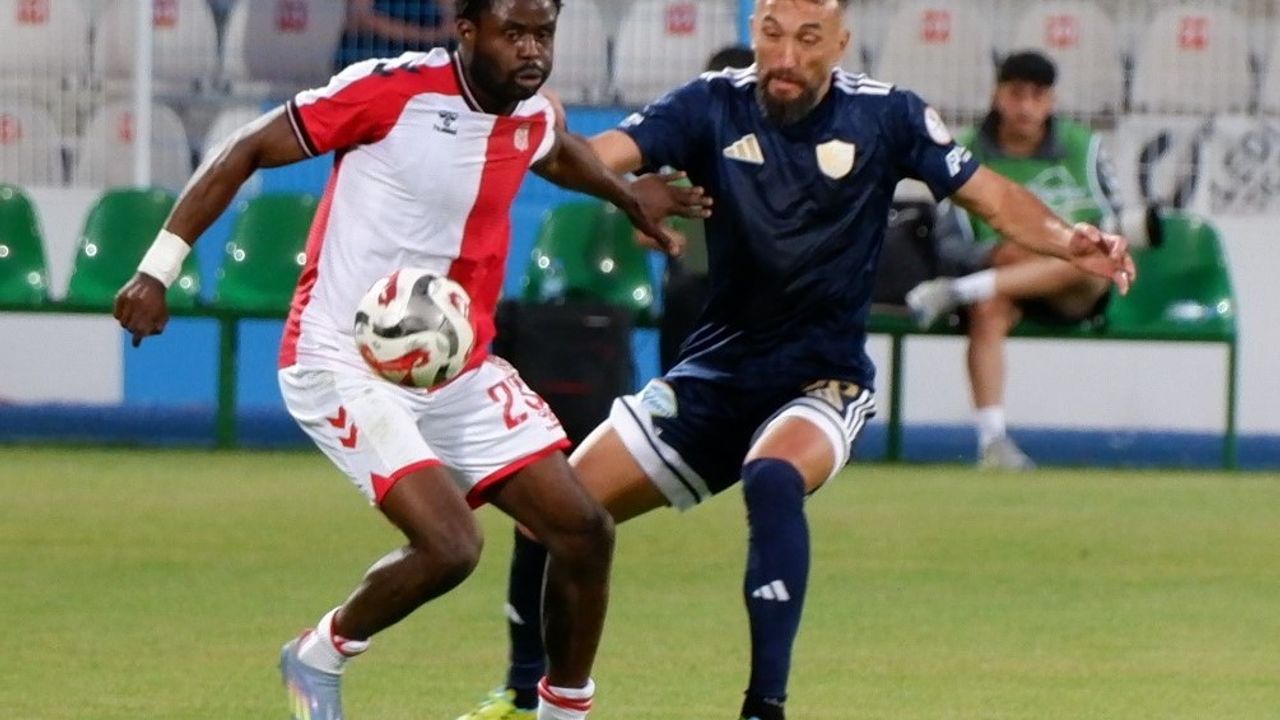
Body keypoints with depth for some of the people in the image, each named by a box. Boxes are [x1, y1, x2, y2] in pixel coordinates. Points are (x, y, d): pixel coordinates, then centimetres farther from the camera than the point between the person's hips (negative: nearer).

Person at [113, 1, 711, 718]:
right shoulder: (394, 91, -17)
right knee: (450, 545, -24)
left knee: (586, 531, 0)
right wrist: (159, 268, -15)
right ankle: (321, 655, 5)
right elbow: (247, 151, -11)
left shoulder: (533, 117, 4)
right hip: (346, 364, -7)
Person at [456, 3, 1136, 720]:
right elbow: (596, 157, -20)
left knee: (773, 478, -37)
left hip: (822, 381, -3)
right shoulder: (714, 106, -6)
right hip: (715, 371, 3)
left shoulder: (885, 116, -8)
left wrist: (1069, 240, -24)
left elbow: (993, 196, -5)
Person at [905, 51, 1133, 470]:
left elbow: (1111, 222, 15)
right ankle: (992, 439, -41)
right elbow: (951, 242, -1)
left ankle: (955, 293, -39)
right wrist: (996, 253, -20)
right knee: (987, 309, -36)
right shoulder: (969, 156, 4)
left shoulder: (1081, 147, 9)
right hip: (998, 277, -1)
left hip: (1076, 295, 1)